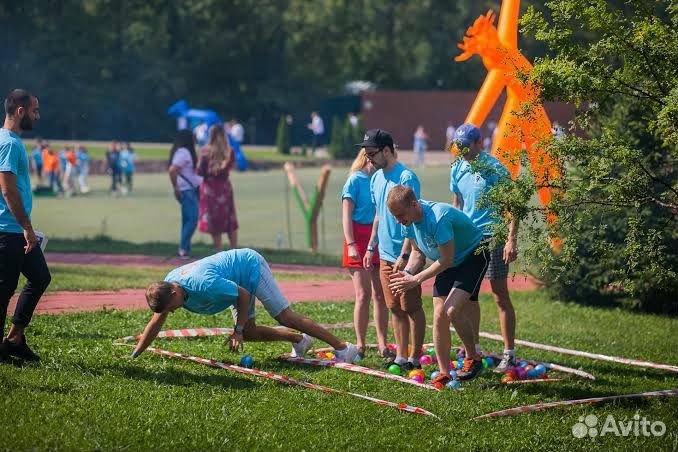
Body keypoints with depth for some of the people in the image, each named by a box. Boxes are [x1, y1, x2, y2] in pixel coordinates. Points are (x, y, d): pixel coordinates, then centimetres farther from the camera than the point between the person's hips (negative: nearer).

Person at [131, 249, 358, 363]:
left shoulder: (205, 284, -39)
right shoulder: (165, 288, -15)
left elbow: (243, 295, -28)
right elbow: (156, 322, -4)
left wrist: (238, 330, -23)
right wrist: (133, 356, -6)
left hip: (251, 266, -8)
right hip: (240, 277, 8)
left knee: (285, 316, -10)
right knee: (249, 333, 7)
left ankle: (342, 347, -6)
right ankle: (299, 340, 24)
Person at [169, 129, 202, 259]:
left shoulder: (185, 152, 15)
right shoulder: (183, 152, -15)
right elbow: (172, 170, -24)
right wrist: (176, 188, -20)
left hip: (191, 190, 10)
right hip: (187, 191, -10)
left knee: (187, 220, 12)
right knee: (192, 219, -12)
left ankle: (185, 249, 15)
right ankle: (183, 248, -12)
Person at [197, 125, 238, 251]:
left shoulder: (205, 151, -12)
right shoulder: (230, 152, -6)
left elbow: (200, 172, -11)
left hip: (210, 188, -2)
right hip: (225, 187, 2)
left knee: (214, 221, 6)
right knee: (230, 221, 13)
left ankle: (218, 251, 7)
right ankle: (235, 250, 15)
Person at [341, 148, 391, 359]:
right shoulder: (355, 181, -4)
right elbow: (346, 215, -7)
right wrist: (351, 244, -16)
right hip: (360, 239, -5)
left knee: (381, 295, 5)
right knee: (363, 294, -7)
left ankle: (382, 345, 10)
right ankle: (360, 345, 1)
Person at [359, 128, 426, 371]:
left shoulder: (406, 178, -15)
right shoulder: (376, 178, 11)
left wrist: (404, 256, -21)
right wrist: (371, 247, 18)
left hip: (405, 258, -8)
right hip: (385, 255, 8)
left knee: (411, 308, 1)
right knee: (395, 308, 11)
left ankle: (414, 358, 7)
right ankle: (401, 357, 17)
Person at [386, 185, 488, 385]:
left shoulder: (438, 217, -35)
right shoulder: (408, 220, -10)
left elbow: (446, 260, -29)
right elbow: (418, 251, 5)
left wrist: (416, 279, -26)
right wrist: (407, 273, -14)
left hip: (473, 256, -8)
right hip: (448, 263, 8)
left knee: (452, 310, -22)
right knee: (439, 314, -4)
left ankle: (473, 358, 0)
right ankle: (444, 374, 2)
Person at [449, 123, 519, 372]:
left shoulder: (495, 169, -12)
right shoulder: (457, 169, 8)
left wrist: (512, 240, -18)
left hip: (491, 237, -7)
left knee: (501, 297, -3)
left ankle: (509, 353, 1)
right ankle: (473, 349, 21)